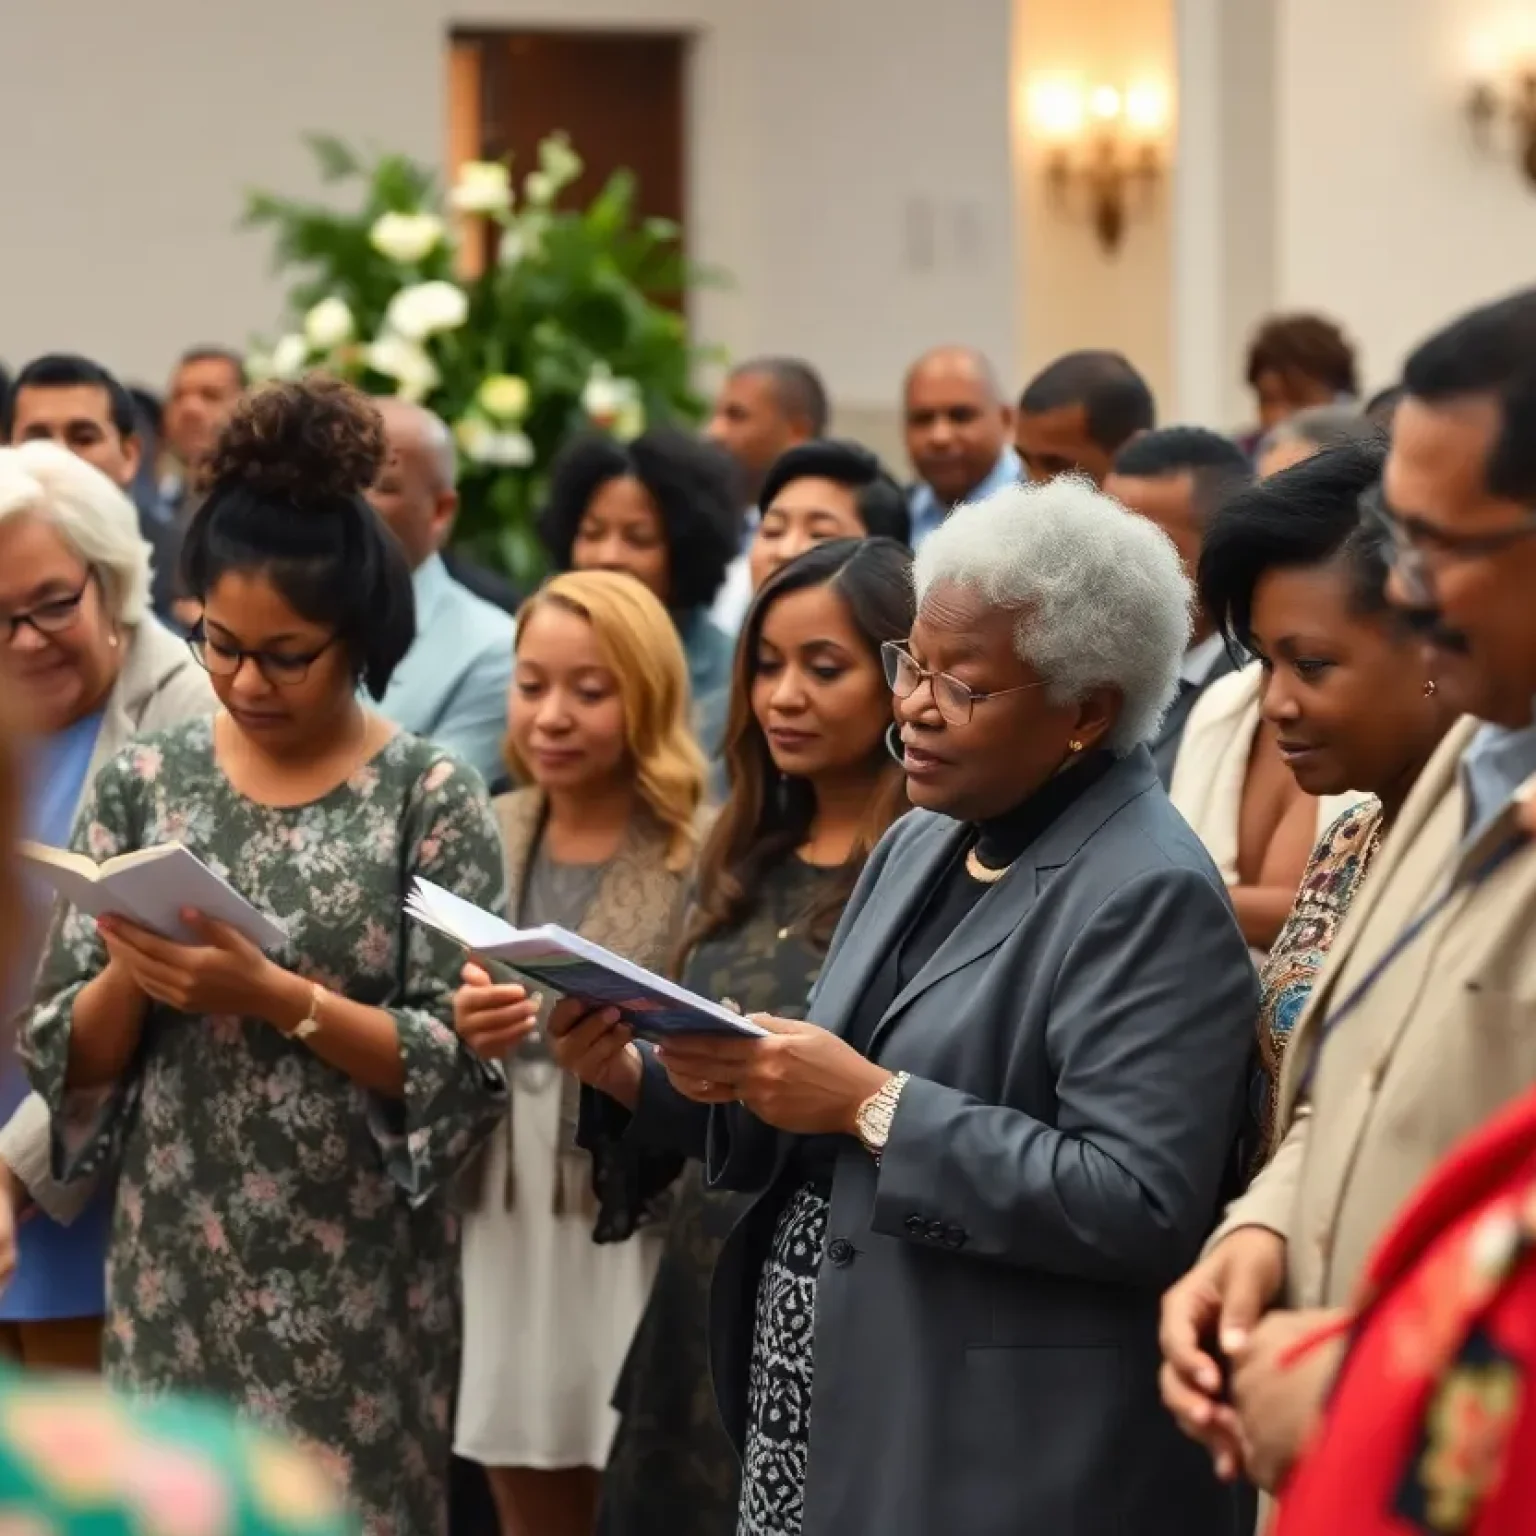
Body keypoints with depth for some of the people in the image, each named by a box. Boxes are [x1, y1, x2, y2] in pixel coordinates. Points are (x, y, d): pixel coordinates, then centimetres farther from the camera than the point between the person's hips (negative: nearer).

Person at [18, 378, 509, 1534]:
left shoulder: (431, 797, -4)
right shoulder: (143, 783, 4)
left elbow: (465, 1067, -9)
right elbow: (67, 1056, 5)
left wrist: (274, 996, -20)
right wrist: (131, 974, -16)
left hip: (355, 1293, -2)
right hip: (174, 1275, 3)